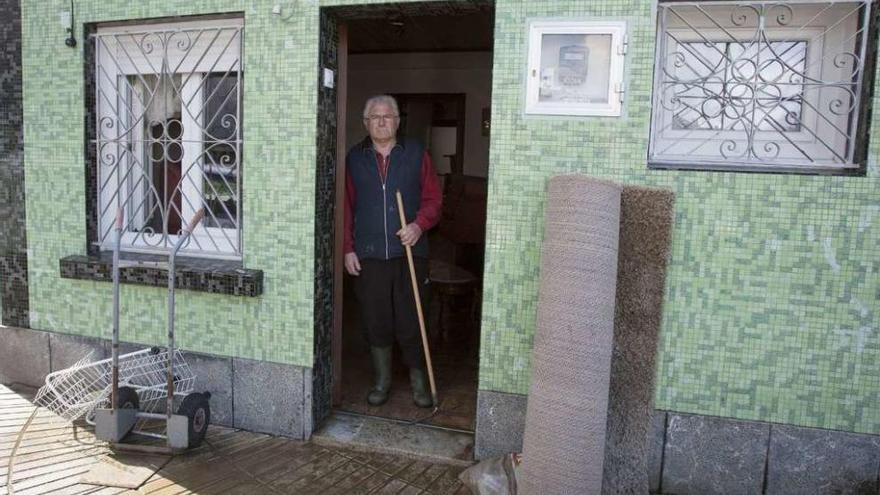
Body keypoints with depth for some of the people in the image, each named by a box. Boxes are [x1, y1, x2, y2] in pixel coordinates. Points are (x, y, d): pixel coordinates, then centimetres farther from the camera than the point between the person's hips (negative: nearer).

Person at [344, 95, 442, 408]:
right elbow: (346, 207, 7)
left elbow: (433, 198, 4)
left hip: (409, 253, -1)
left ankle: (418, 380, 21)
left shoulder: (416, 154, 5)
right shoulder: (354, 159, 8)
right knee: (375, 320, 7)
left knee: (410, 320, 3)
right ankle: (382, 381, 25)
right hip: (368, 254, 1)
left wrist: (420, 224, -14)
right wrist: (348, 248, 2)